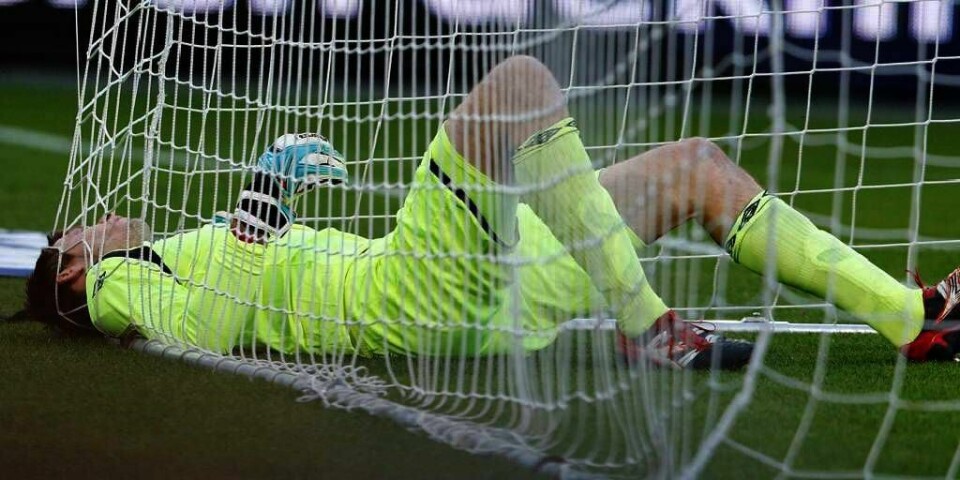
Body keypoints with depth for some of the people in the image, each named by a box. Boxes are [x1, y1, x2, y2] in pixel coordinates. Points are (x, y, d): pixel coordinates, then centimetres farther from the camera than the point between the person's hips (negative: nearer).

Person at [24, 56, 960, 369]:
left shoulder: (182, 254, 30)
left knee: (698, 166, 8)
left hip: (495, 290, 10)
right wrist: (265, 193, -12)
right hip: (421, 295, -10)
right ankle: (645, 328, -25)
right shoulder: (118, 285, 5)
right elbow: (210, 328, -17)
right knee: (522, 79, -24)